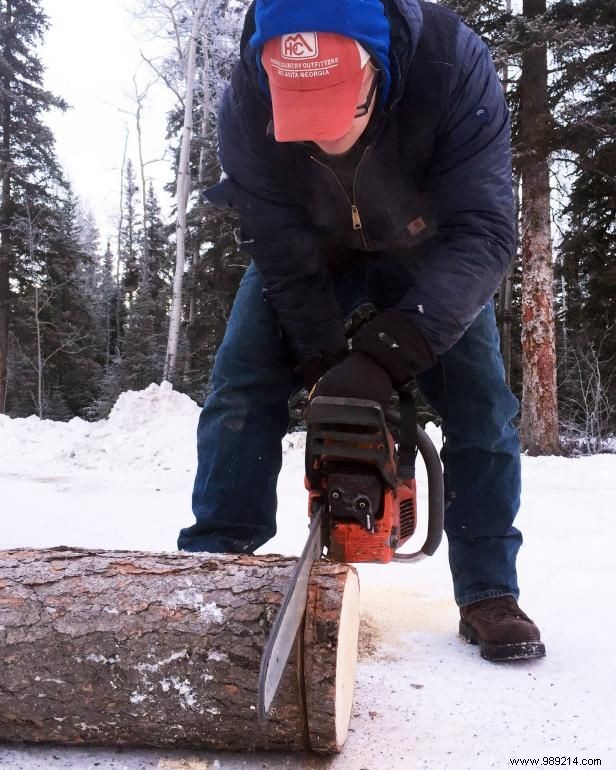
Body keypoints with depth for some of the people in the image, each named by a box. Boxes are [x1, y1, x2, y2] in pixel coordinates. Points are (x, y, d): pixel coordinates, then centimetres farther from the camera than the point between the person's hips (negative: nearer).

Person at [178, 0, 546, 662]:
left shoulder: (455, 65, -36)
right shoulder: (246, 107, -31)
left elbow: (483, 232, -38)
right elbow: (283, 257, -24)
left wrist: (382, 356, -48)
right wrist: (327, 370, -31)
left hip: (428, 251, -1)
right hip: (308, 250, 1)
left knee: (480, 401, -11)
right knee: (242, 386, -14)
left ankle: (489, 593, 0)